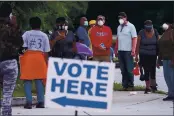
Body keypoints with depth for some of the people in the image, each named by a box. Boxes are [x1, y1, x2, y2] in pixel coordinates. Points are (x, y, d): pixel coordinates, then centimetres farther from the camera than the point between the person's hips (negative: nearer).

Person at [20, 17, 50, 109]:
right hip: (40, 57, 2)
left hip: (28, 56, -2)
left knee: (27, 80, 0)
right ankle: (41, 101, 4)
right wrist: (46, 63, 13)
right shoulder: (44, 36, 8)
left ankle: (29, 101, -9)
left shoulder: (26, 34, 3)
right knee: (39, 80, 7)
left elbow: (23, 47, -6)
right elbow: (46, 51, 7)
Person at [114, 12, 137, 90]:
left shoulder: (131, 26, -3)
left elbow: (134, 38, -8)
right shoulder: (119, 27, 16)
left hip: (128, 51, -6)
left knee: (129, 69, -5)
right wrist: (116, 50, 14)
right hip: (120, 51, 6)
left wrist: (133, 50, -16)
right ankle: (125, 85, 11)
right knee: (123, 69, 7)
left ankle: (130, 85, 0)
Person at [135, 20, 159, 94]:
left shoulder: (155, 32, 0)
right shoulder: (141, 33, -6)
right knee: (146, 71, -3)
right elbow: (138, 45, -3)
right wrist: (136, 55, -5)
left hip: (153, 55, 2)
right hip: (144, 55, -2)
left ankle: (153, 85, 24)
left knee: (153, 70, 7)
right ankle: (147, 87, 3)